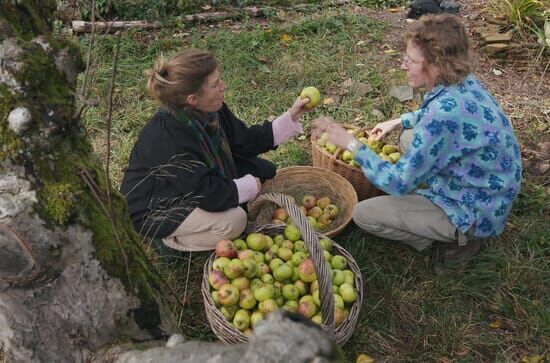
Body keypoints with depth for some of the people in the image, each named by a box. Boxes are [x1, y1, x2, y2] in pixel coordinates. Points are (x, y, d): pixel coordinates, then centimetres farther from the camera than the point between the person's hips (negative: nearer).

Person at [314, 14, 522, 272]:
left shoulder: (446, 111, -33)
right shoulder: (464, 82, -5)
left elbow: (400, 183, -27)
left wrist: (351, 143, -22)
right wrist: (399, 121, 10)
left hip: (473, 212, -9)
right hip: (483, 191, 9)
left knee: (363, 214, -5)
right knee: (409, 137, 20)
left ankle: (456, 240, 4)